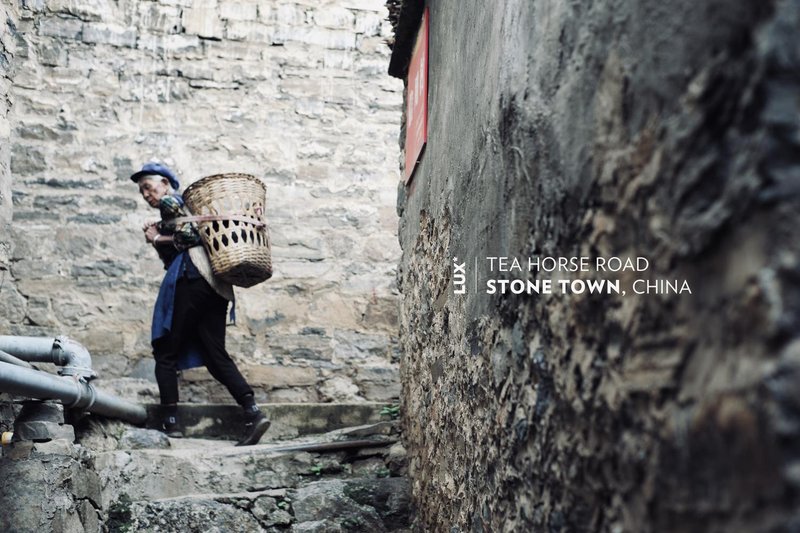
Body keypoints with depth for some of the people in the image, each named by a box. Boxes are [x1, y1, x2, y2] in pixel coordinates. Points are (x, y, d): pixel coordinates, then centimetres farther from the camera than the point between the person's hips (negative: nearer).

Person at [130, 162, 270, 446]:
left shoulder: (169, 201, 3)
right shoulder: (186, 204, 29)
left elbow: (190, 235, -13)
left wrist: (158, 239, -1)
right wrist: (159, 238, 10)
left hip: (190, 280, -8)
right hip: (215, 285, 8)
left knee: (166, 353, 1)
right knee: (215, 355, 2)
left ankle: (171, 422, -1)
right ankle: (253, 413, -11)